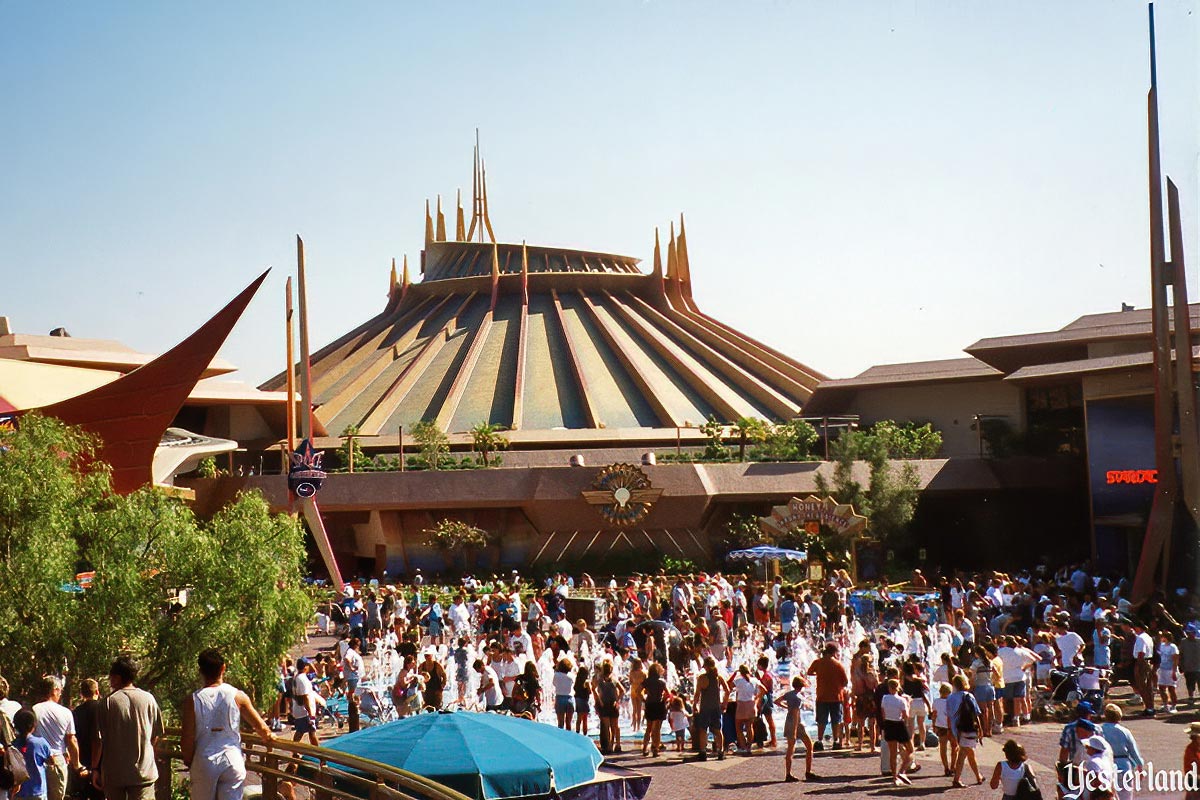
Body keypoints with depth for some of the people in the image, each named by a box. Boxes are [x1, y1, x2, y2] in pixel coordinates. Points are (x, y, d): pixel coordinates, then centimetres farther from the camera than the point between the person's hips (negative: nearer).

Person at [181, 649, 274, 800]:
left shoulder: (193, 700, -7)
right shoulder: (237, 696, -5)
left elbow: (187, 739, -6)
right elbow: (261, 727, 1)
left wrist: (189, 761, 11)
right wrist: (269, 736, 23)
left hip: (204, 763, 0)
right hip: (232, 761, 0)